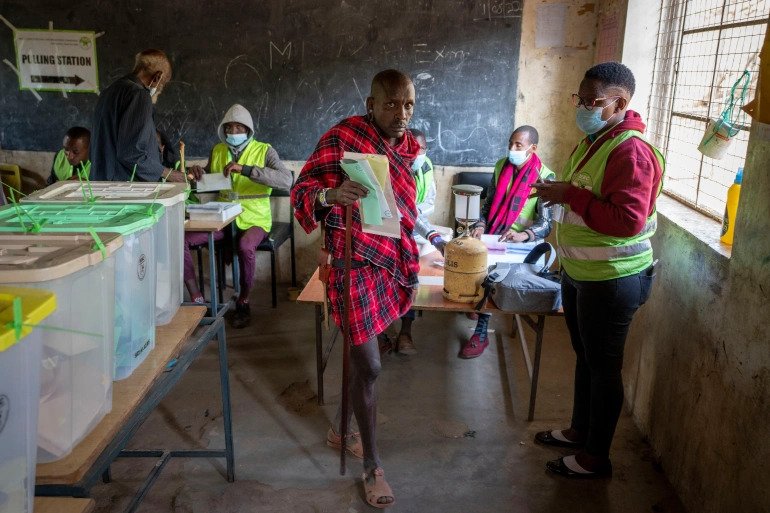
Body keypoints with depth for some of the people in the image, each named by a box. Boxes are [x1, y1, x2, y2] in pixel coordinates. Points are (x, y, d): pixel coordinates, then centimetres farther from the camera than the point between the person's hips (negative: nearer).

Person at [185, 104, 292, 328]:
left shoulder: (264, 151, -5)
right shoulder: (217, 150, 11)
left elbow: (286, 180, -23)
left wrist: (245, 169, -30)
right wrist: (199, 174, -1)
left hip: (254, 219, -4)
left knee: (245, 247, -37)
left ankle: (243, 302, -11)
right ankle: (196, 300, -6)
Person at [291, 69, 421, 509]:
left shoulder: (408, 145, 8)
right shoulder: (343, 138, -14)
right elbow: (302, 191, -18)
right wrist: (330, 195, -39)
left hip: (395, 259, 7)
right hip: (357, 262, -7)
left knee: (362, 357, 17)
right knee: (369, 366, -4)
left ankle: (342, 427, 39)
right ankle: (373, 465, 13)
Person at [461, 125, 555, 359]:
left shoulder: (544, 177, -11)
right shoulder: (501, 166, 5)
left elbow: (546, 223, -15)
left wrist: (524, 235, -35)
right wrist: (480, 225, -7)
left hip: (518, 243, -5)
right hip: (492, 235, 5)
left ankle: (481, 333, -17)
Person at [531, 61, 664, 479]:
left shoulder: (630, 150, -21)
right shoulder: (594, 141, 10)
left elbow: (628, 220, -28)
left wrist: (571, 194, -27)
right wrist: (559, 194, 10)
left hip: (611, 279, -9)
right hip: (579, 272, 10)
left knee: (603, 366, 4)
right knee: (584, 356, 21)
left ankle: (596, 458, 20)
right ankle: (580, 430, 39)